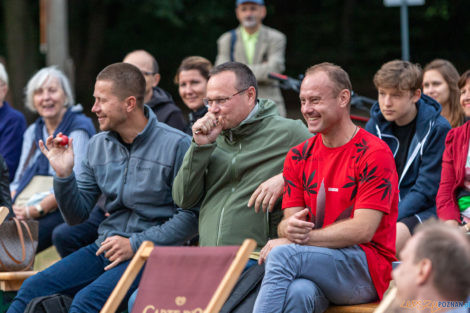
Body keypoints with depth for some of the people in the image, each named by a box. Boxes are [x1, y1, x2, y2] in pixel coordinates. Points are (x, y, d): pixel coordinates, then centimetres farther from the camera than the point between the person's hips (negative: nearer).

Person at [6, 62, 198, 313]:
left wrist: (135, 244, -14)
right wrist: (64, 175, -5)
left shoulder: (176, 145, -9)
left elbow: (191, 216, -11)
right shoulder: (98, 145, 11)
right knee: (32, 288, -15)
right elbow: (77, 215, 13)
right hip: (106, 247, 6)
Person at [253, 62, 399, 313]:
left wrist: (301, 238, -19)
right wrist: (289, 228, -17)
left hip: (367, 269, -4)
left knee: (282, 255, -31)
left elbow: (363, 230, -14)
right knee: (298, 292, -36)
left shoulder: (374, 153, -5)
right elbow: (289, 221, 9)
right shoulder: (299, 156, 15)